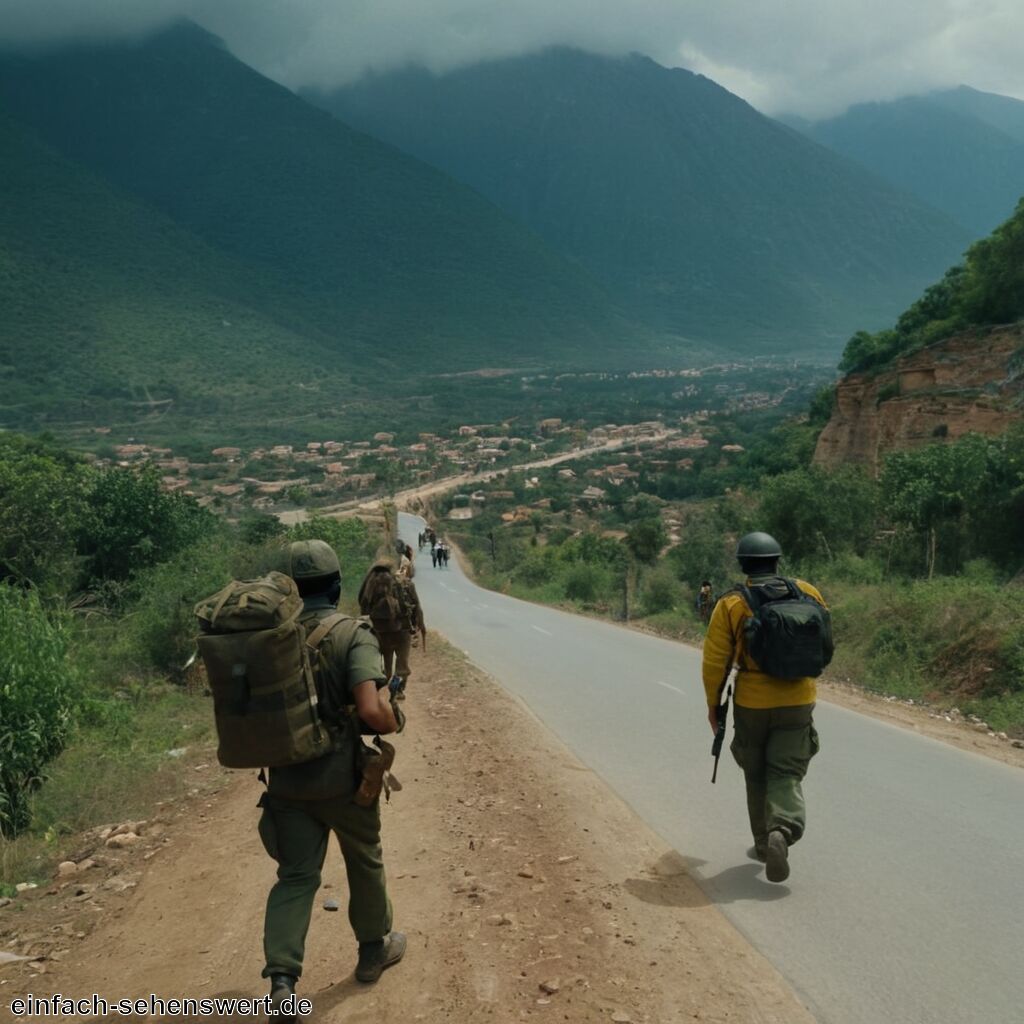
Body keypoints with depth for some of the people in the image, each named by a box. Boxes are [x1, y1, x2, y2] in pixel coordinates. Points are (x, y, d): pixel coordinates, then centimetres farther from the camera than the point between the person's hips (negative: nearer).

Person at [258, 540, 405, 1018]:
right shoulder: (353, 634, -17)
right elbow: (371, 711, -27)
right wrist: (395, 721, -6)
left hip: (287, 779, 3)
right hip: (343, 779, -3)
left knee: (295, 876, 12)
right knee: (365, 862, 19)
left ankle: (282, 978, -1)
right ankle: (375, 949, 37)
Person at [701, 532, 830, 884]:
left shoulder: (731, 604, -9)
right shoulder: (806, 592, -2)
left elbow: (715, 661, -8)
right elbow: (824, 643, 9)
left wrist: (713, 703, 5)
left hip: (752, 703, -1)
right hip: (798, 700, 1)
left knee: (757, 774, 18)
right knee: (786, 774, 3)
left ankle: (764, 842, 27)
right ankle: (781, 832, -22)